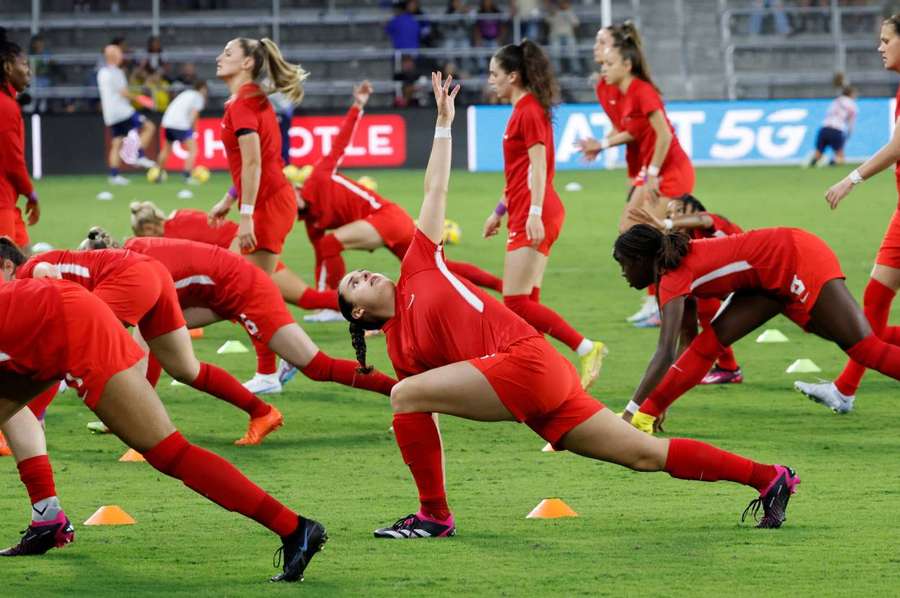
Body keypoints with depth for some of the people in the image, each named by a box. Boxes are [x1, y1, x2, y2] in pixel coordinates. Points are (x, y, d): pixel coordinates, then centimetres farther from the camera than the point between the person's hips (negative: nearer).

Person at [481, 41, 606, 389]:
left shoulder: (529, 111, -11)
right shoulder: (524, 110, 18)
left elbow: (538, 166, -20)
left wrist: (535, 213, -27)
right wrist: (500, 210, 29)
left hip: (533, 218, -10)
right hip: (524, 215, 10)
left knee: (516, 302, -14)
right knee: (525, 302, 9)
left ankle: (586, 348, -15)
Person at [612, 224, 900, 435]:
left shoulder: (674, 278, -17)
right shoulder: (679, 265, 9)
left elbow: (665, 354, -26)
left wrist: (630, 412, -26)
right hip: (777, 280, 9)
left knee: (864, 347, -16)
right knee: (711, 341, 0)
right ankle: (645, 417, -4)